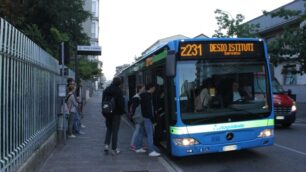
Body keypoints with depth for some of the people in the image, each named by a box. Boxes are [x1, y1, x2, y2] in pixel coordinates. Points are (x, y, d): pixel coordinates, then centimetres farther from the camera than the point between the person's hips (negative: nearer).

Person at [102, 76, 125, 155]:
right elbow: (121, 102, -15)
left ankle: (106, 144, 4)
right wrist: (122, 111, -2)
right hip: (116, 113, -5)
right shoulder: (118, 90, -14)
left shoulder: (106, 90, 6)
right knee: (115, 131, 3)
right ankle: (114, 149, 8)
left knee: (109, 129, 19)